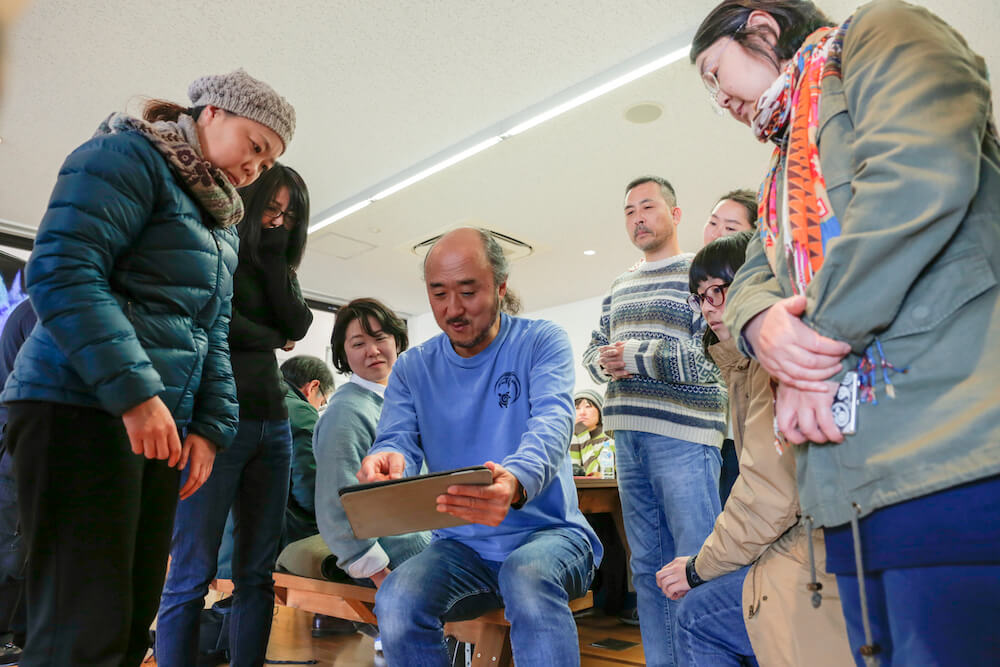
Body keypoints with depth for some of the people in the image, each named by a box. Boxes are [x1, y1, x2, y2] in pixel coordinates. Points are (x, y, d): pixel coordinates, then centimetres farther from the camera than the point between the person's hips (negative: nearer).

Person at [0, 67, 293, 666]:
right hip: (81, 408, -8)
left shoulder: (223, 224, 23)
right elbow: (63, 272, -16)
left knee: (135, 616, 9)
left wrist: (211, 426, 9)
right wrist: (133, 390, -22)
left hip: (158, 422, 8)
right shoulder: (129, 156, -2)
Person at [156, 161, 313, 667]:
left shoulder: (273, 268, 21)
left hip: (271, 423, 7)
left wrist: (275, 257, 4)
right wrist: (269, 339, 3)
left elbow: (297, 326, 6)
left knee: (258, 572, 7)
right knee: (193, 574, -3)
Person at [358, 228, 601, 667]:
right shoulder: (413, 368, 5)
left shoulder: (542, 342, -4)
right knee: (395, 603, -25)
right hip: (461, 545, 3)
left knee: (528, 576, -36)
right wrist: (385, 464, -32)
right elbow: (398, 439, -5)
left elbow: (552, 421, -21)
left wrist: (516, 483, -44)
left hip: (547, 531, -2)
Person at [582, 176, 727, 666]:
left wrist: (637, 358, -14)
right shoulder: (620, 284, 19)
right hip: (628, 436, 7)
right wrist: (605, 363, -4)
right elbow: (594, 349, 20)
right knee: (648, 565, 13)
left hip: (683, 434, -6)